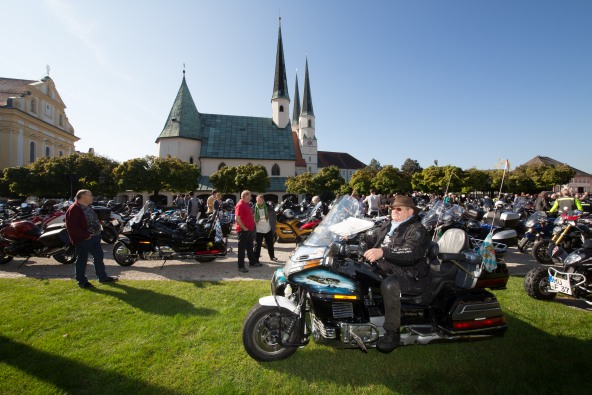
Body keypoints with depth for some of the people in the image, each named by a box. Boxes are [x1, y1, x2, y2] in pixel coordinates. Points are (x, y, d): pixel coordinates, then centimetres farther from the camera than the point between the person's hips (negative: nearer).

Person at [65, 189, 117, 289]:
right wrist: (86, 235, -22)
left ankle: (103, 277, 26)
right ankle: (82, 281, 17)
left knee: (98, 257, 15)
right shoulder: (74, 209, -15)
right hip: (83, 239, -9)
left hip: (95, 237, 9)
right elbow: (71, 227, -22)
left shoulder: (88, 207, 15)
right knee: (82, 260, 4)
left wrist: (98, 231, 11)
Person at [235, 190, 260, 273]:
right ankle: (241, 266, 7)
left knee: (250, 247, 18)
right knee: (242, 248, -1)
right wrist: (244, 228, -20)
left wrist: (252, 227, 16)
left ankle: (252, 262, 30)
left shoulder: (247, 204, 13)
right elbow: (237, 219, -24)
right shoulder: (240, 205, -17)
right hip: (243, 231, -9)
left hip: (250, 230, 9)